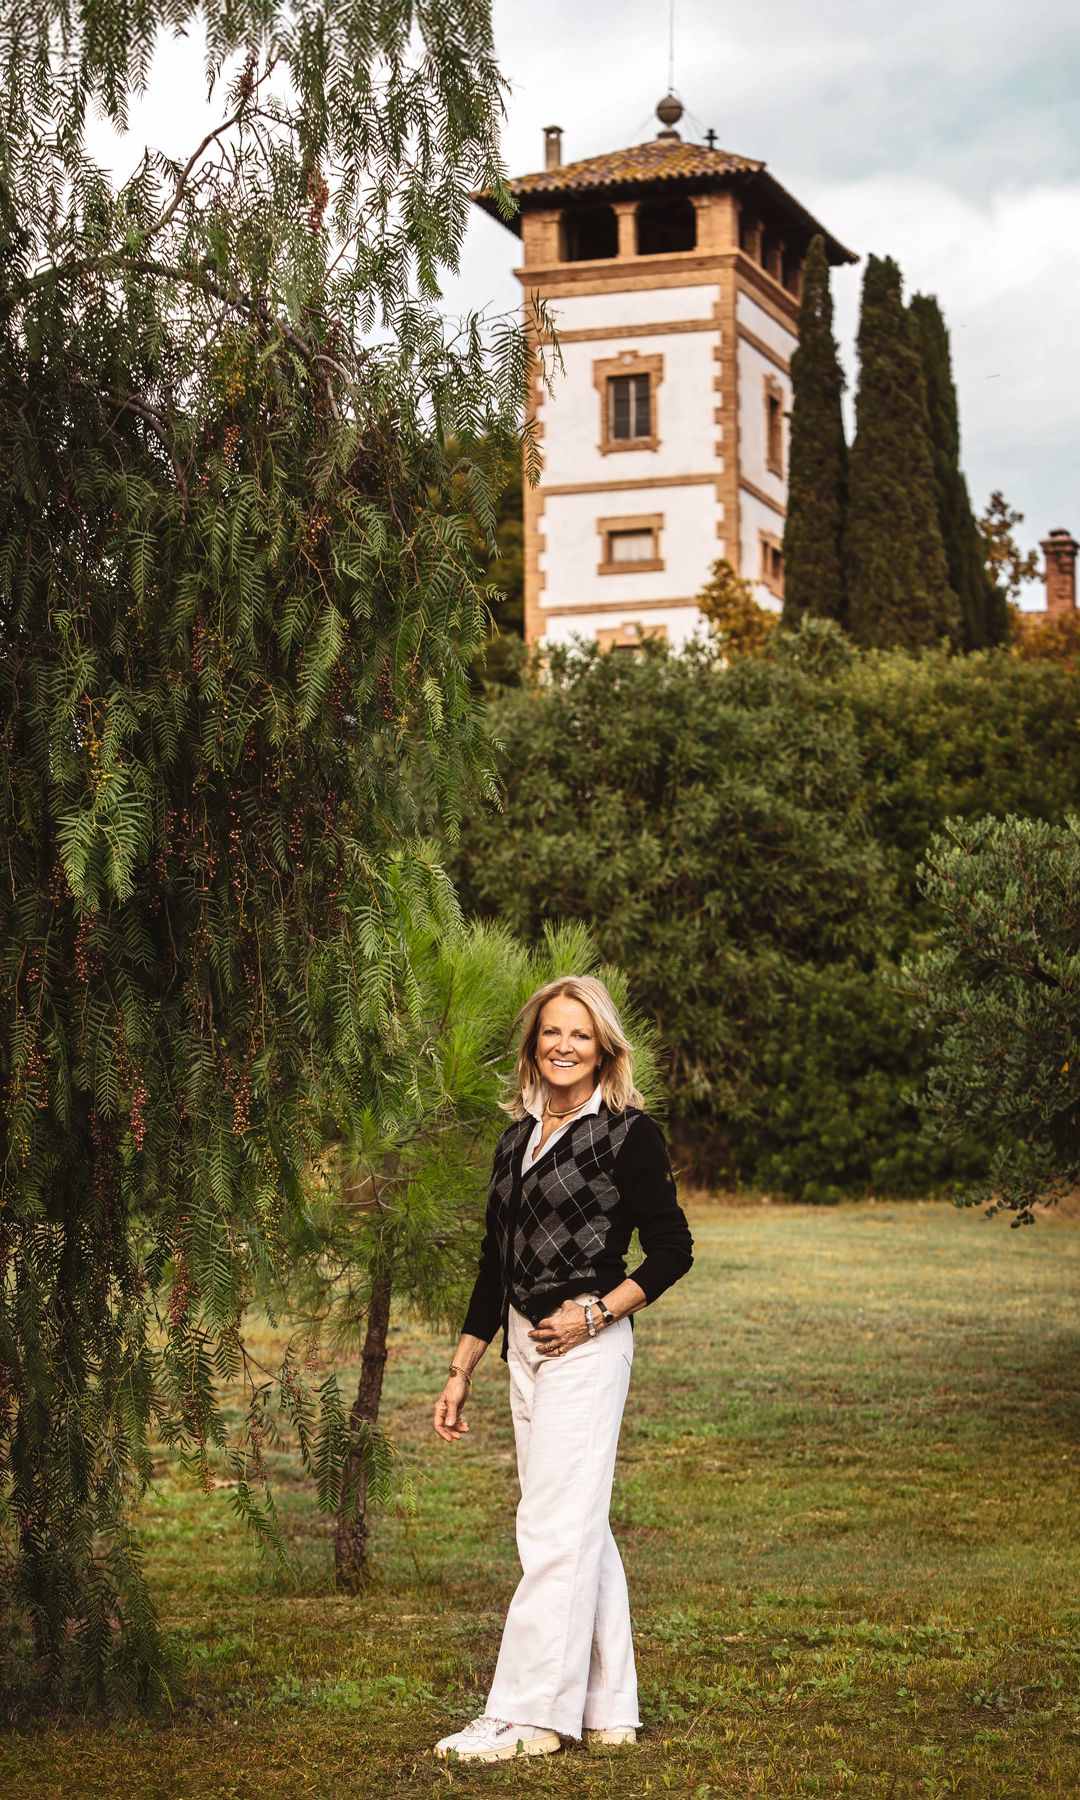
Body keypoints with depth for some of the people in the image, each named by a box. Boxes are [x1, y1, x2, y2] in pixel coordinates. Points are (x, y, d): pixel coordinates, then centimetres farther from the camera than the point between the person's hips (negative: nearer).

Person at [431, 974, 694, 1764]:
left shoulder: (630, 1133, -5)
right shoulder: (518, 1139, 14)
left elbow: (672, 1248, -5)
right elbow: (496, 1262, 17)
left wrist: (597, 1311, -15)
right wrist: (461, 1371, 16)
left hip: (586, 1346, -8)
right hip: (524, 1345, 8)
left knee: (554, 1529, -8)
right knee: (580, 1529, 11)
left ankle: (529, 1715, -5)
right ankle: (609, 1711, 17)